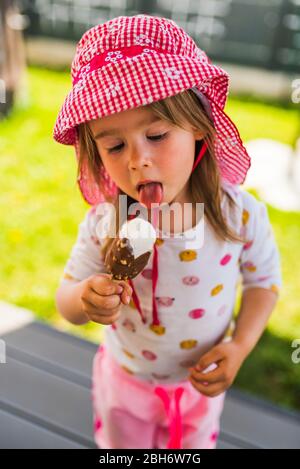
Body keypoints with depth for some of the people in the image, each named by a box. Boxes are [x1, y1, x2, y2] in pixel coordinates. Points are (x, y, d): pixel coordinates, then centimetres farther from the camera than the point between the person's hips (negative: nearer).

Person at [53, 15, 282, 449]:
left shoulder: (242, 215, -26)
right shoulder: (103, 225, -27)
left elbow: (264, 279, -7)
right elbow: (66, 301, -14)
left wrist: (239, 346, -19)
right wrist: (85, 299, -37)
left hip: (202, 380, 1)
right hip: (125, 378, 0)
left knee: (194, 444, 30)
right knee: (122, 445, 29)